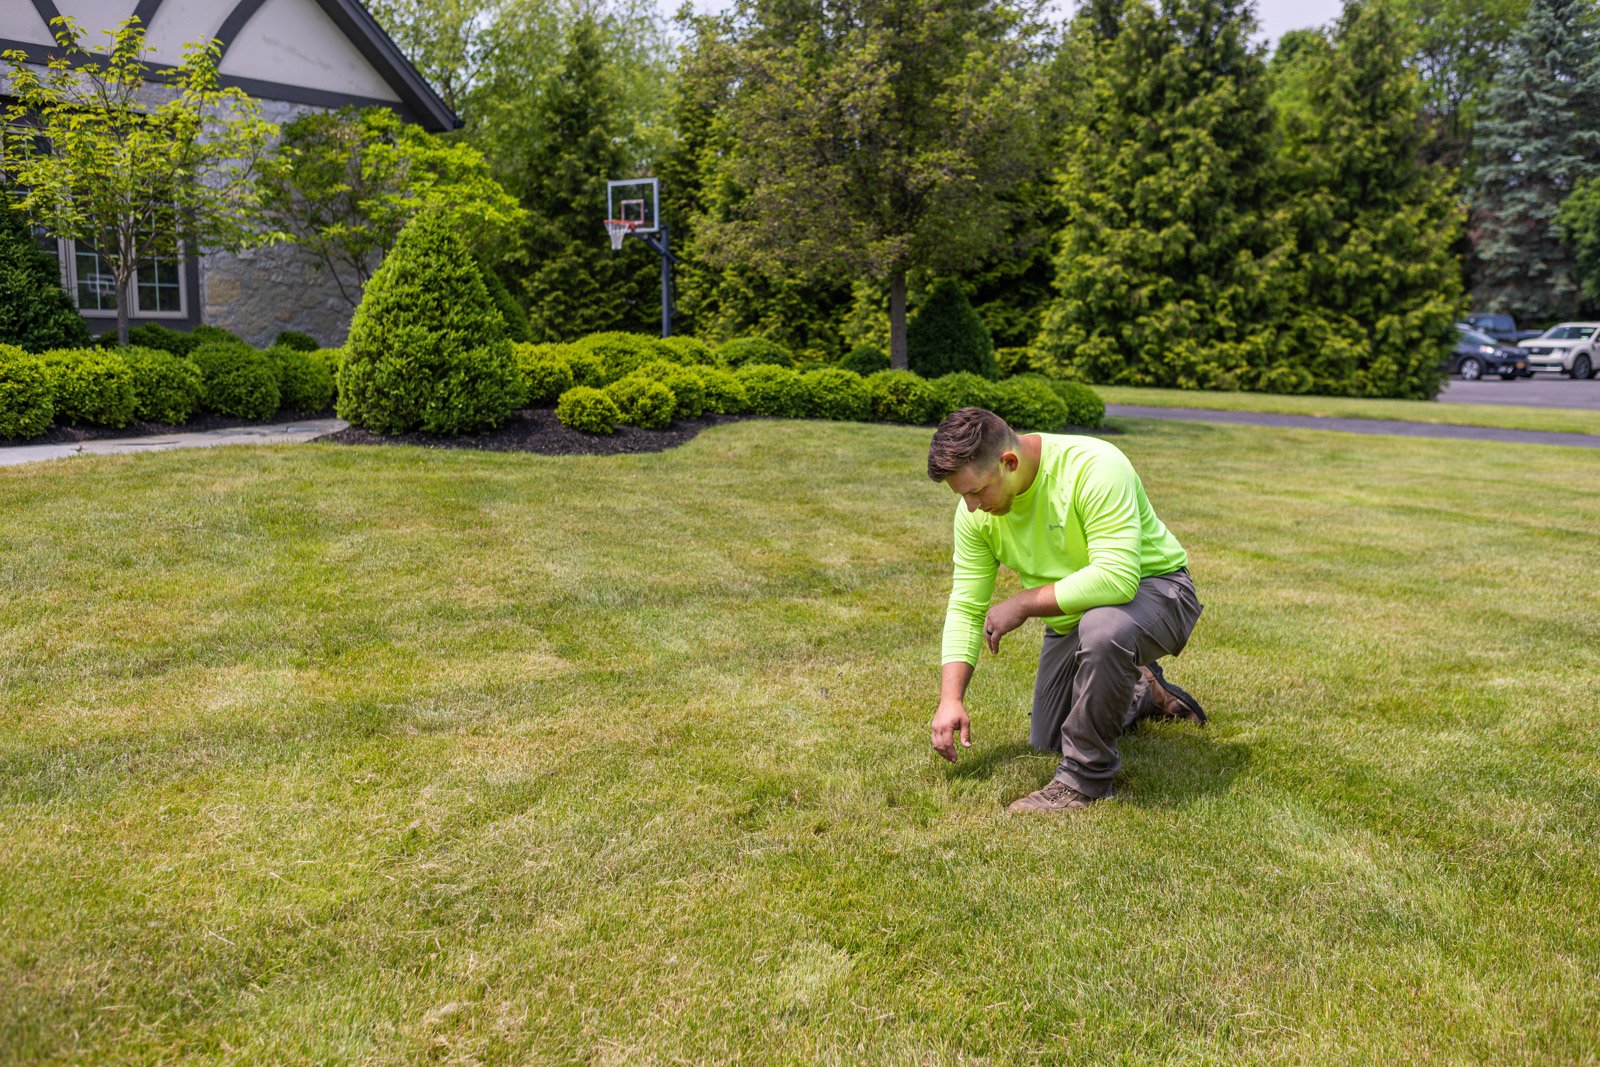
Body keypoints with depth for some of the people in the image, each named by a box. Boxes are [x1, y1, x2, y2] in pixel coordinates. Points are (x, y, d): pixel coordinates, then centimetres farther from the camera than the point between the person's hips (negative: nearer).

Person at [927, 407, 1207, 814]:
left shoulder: (1094, 467, -33)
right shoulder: (975, 511, -12)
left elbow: (1116, 578, -41)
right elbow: (965, 609, -8)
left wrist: (1023, 604, -33)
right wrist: (951, 699, -16)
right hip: (1071, 617, 7)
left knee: (1102, 627, -41)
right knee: (1046, 744, 13)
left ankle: (1085, 779, -21)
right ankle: (1140, 693, 38)